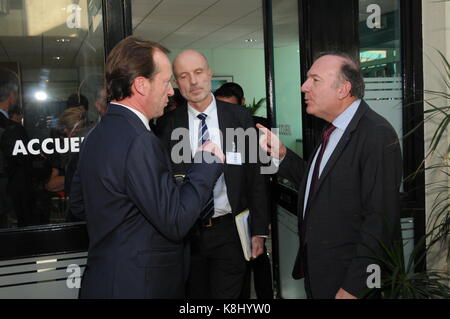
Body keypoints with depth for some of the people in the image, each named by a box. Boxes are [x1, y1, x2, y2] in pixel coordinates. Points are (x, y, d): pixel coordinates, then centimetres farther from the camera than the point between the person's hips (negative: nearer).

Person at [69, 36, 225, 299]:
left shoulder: (97, 134, 5)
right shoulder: (139, 141, -24)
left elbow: (78, 206, 13)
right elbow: (176, 222, -24)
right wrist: (208, 163, -14)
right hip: (139, 286, -9)